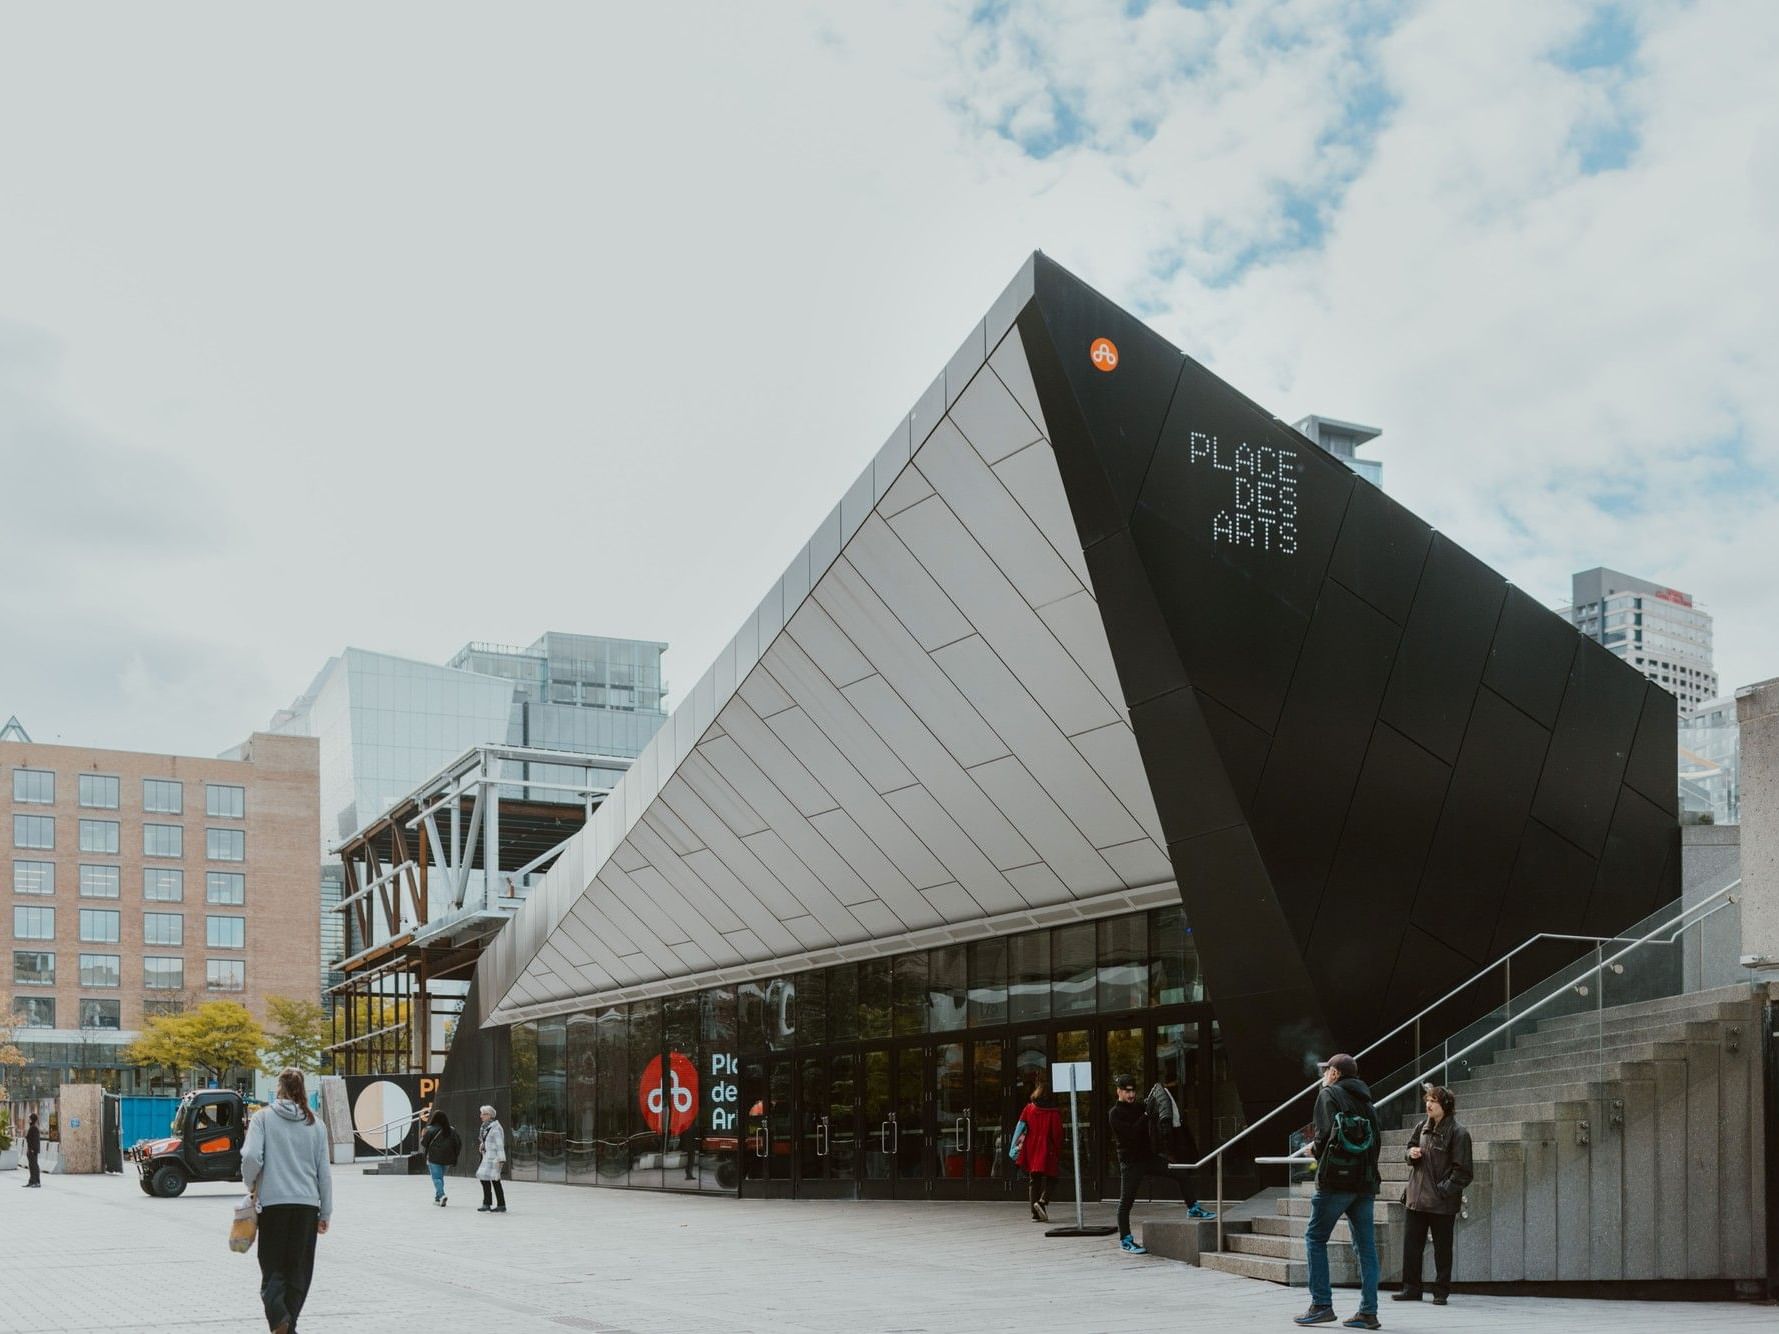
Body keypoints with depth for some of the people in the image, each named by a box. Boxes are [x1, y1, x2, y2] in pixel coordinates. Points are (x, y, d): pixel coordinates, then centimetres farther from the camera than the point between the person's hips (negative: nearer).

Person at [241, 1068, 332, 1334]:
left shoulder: (264, 1118, 0)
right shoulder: (314, 1124, 8)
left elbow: (251, 1156, -13)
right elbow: (324, 1171, 9)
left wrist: (251, 1185, 7)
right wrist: (325, 1213, 16)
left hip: (273, 1203, -2)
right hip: (307, 1204, 2)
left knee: (273, 1267, 3)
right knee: (298, 1269, 11)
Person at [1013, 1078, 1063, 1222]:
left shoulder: (1028, 1109, 3)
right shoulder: (1054, 1111, -7)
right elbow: (1057, 1134, -8)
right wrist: (1059, 1153, 0)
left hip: (1031, 1150, 4)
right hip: (1047, 1151, -4)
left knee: (1034, 1180, 11)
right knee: (1049, 1178, 8)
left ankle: (1035, 1213, 7)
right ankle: (1043, 1200, -18)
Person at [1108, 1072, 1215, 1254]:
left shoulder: (1138, 1105, 10)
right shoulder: (1115, 1113, -11)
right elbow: (1132, 1132, -23)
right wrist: (1146, 1115, -23)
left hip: (1149, 1157, 7)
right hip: (1130, 1162, -7)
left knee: (1182, 1175, 2)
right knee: (1126, 1201, -2)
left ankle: (1193, 1209, 18)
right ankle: (1125, 1241, 7)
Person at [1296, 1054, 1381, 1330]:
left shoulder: (1329, 1094, 0)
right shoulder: (1365, 1100, 19)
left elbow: (1326, 1133, -12)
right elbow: (1376, 1139, 14)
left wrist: (1315, 1149, 7)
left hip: (1336, 1180, -6)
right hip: (1365, 1182, 6)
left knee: (1316, 1238, 2)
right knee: (1366, 1245, 4)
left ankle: (1321, 1305, -4)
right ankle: (1368, 1312, 2)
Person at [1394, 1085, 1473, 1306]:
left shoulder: (1458, 1133, -9)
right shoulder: (1422, 1128, 10)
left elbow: (1463, 1171, -10)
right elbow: (1408, 1148, 23)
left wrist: (1445, 1190, -16)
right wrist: (1410, 1153, 0)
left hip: (1442, 1202, -6)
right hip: (1416, 1198, 6)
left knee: (1442, 1248, 5)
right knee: (1411, 1245, 7)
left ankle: (1441, 1292, 15)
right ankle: (1411, 1288, 16)